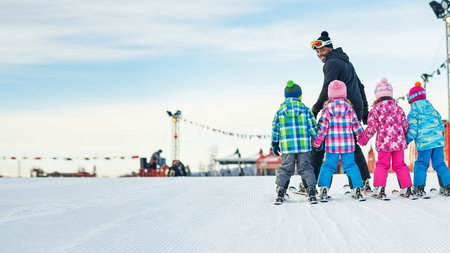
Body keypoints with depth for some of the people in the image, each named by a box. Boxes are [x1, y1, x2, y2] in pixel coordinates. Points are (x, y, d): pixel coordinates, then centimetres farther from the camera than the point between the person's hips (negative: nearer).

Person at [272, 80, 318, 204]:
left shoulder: (279, 111, 3)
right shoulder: (305, 109, 0)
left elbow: (275, 129, 6)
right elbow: (312, 127, 1)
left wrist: (274, 144, 15)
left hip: (286, 147, 1)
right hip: (303, 146, -1)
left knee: (285, 169, 9)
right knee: (305, 168, 6)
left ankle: (280, 191, -1)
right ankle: (311, 191, -4)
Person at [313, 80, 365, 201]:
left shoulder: (327, 109, -4)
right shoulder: (349, 108, 1)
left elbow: (322, 127, -5)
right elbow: (356, 125, 6)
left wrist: (317, 142, 2)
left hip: (332, 145, -1)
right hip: (348, 144, 1)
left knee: (328, 166, 6)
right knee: (350, 165, 8)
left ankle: (323, 190, -2)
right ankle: (357, 189, 4)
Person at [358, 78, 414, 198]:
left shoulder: (375, 109, -5)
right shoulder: (398, 108, 7)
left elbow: (372, 127, -5)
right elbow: (405, 125, 12)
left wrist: (363, 139, 8)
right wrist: (402, 136, 31)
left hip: (384, 143, -3)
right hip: (399, 142, 3)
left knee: (382, 165, 6)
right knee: (400, 165, 12)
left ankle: (379, 189, -1)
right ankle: (407, 189, 13)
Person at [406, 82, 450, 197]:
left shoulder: (413, 113, 0)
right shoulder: (433, 110, 16)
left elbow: (412, 132, -6)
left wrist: (406, 141, 9)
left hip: (424, 143, -5)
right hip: (439, 141, 5)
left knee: (421, 165, 1)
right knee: (440, 164, 9)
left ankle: (419, 189, -3)